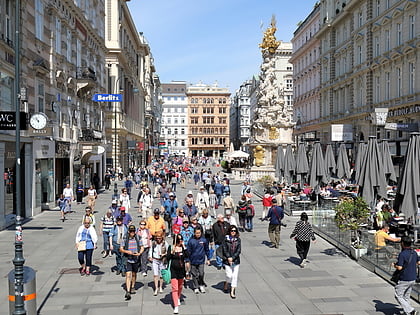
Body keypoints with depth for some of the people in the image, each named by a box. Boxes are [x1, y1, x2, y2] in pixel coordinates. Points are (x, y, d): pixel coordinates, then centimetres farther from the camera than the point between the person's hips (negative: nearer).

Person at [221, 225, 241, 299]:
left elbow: (238, 250, -2)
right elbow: (224, 250, -5)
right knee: (229, 275, -5)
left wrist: (232, 258, -11)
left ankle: (232, 292, 12)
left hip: (236, 260, 2)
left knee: (235, 276, 2)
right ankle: (226, 284, 27)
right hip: (227, 260, -2)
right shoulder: (226, 239, -3)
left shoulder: (238, 239, 3)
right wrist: (228, 258, -13)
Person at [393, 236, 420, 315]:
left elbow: (399, 267, -23)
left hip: (404, 280, -8)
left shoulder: (402, 254, -21)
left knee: (398, 296, 2)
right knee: (406, 296, 18)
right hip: (413, 279, 8)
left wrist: (395, 265, -3)